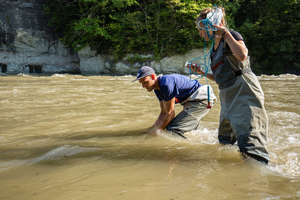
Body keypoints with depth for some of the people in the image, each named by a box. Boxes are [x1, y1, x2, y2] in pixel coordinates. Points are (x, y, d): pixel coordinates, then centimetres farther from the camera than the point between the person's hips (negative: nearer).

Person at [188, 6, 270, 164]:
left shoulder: (232, 36, -4)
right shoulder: (215, 49, 19)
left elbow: (242, 55, -27)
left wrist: (226, 33, -16)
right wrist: (202, 73, 14)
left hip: (244, 93, -9)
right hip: (228, 98, 9)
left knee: (249, 144, -16)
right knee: (224, 142, 17)